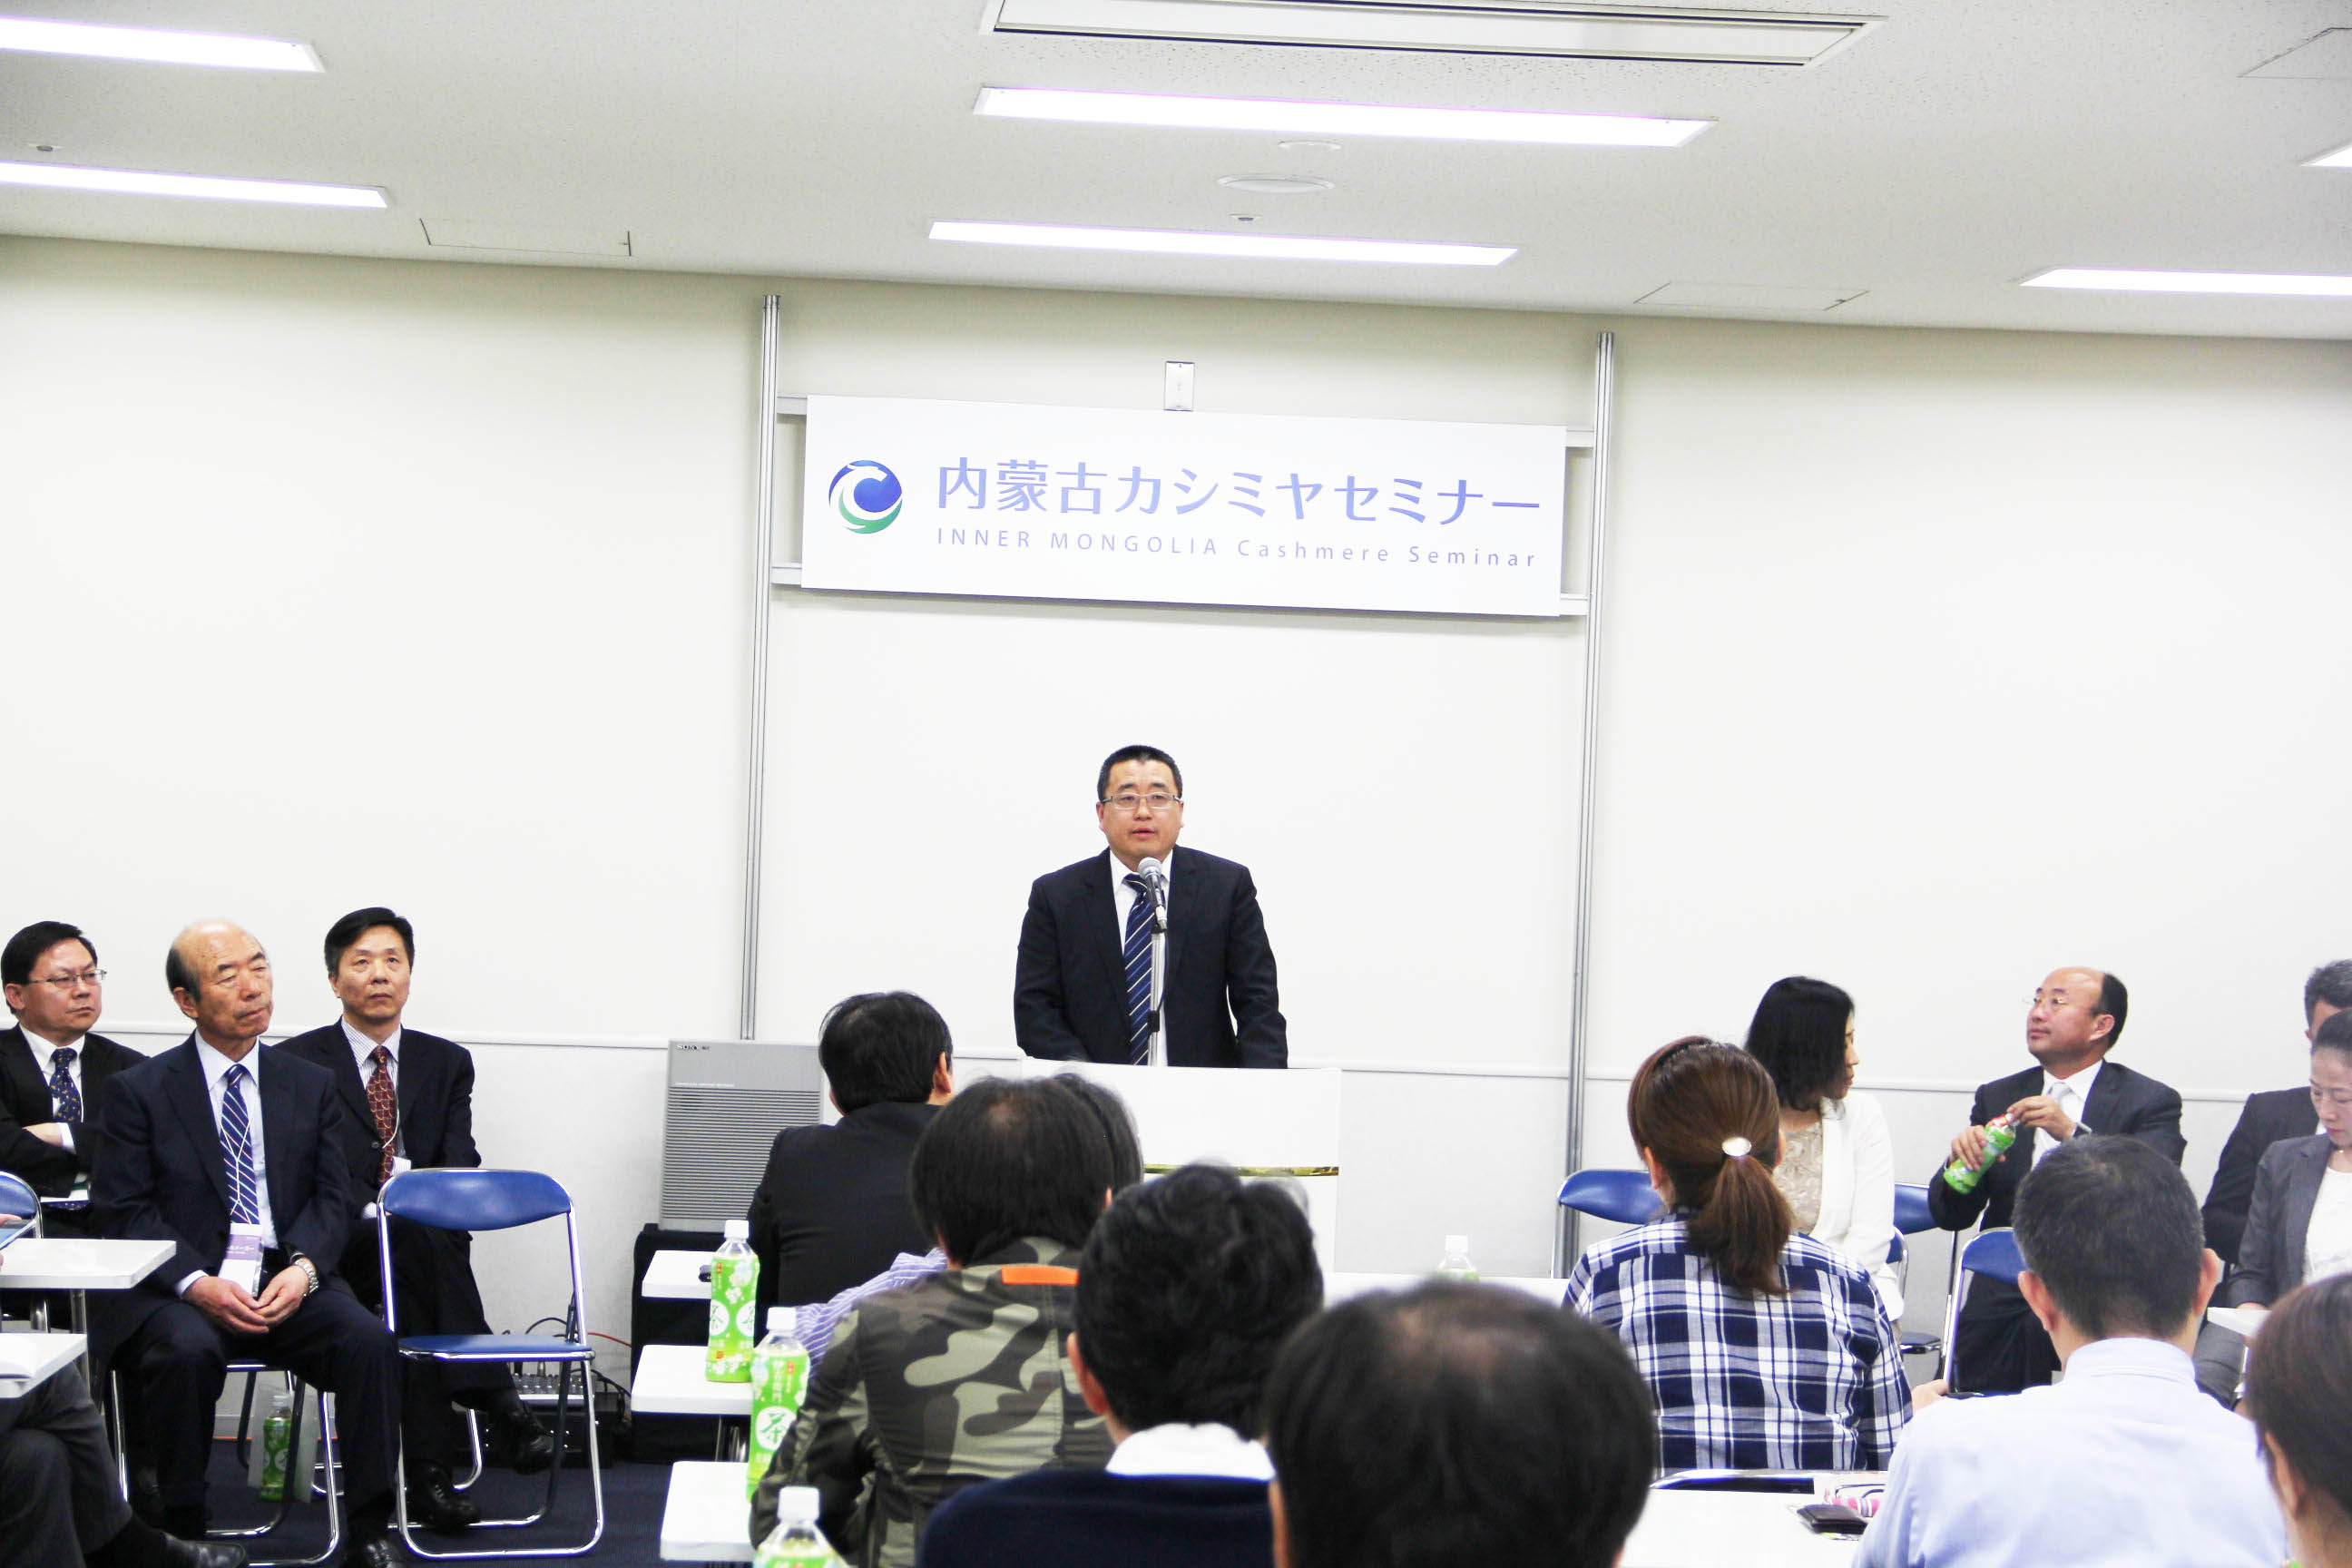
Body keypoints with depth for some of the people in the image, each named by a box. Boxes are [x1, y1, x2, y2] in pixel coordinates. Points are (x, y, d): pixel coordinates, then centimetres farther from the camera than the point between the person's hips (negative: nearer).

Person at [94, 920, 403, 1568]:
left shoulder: (310, 1085, 15)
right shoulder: (138, 1091, 5)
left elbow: (334, 1198, 10)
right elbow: (124, 1211, -2)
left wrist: (303, 1266, -12)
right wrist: (196, 1283, -18)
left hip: (287, 1280, 2)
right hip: (178, 1289, -2)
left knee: (369, 1338, -26)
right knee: (187, 1350, -35)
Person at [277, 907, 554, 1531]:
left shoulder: (447, 1063, 17)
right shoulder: (299, 1063, 9)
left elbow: (459, 1163, 6)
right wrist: (376, 1209, -20)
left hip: (424, 1239, 2)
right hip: (343, 1248, -2)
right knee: (417, 1236, -35)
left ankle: (429, 1473, -39)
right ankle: (499, 1406, -40)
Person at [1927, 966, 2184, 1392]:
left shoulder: (2152, 1102, 5)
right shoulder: (1996, 1098, 16)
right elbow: (1949, 1216, 12)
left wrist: (2074, 1134, -22)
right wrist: (1961, 1159, -10)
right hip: (2004, 1303, 3)